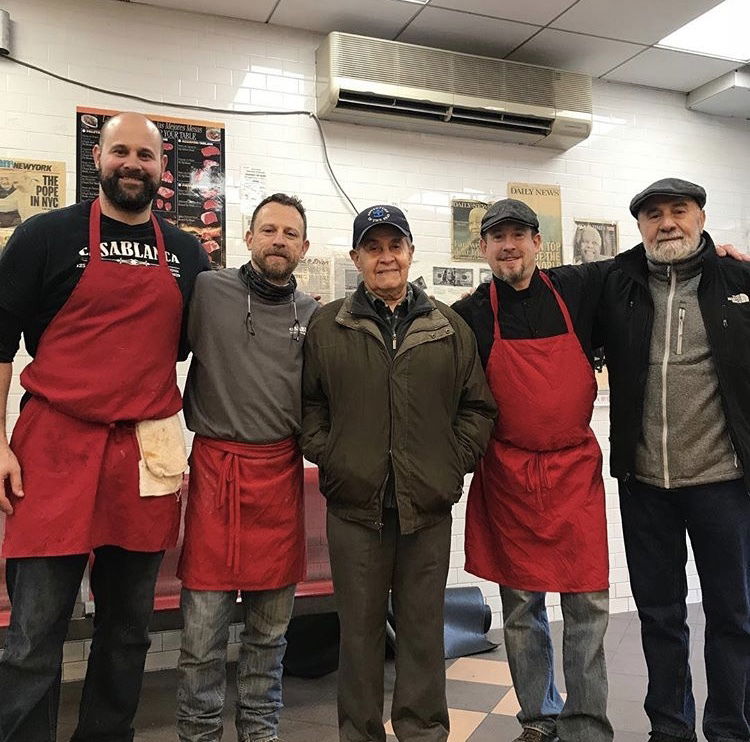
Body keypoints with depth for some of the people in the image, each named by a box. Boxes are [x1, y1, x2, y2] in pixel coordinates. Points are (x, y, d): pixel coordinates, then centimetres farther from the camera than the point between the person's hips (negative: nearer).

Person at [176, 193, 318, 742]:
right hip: (214, 467, -2)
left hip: (281, 472, 3)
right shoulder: (208, 292, -1)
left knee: (271, 629, 13)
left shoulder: (314, 315, 8)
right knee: (203, 629, 3)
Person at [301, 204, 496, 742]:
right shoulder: (327, 326, 5)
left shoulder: (449, 327, 8)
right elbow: (309, 402, 9)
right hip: (355, 502, 0)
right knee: (360, 627, 11)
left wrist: (454, 462, 0)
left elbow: (477, 407, 11)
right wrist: (327, 456, -4)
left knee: (424, 626, 11)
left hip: (428, 504, 1)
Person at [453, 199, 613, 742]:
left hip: (576, 470, 1)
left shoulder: (578, 290, 3)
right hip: (508, 476, 0)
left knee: (588, 604, 3)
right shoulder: (470, 316, 0)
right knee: (522, 607, 9)